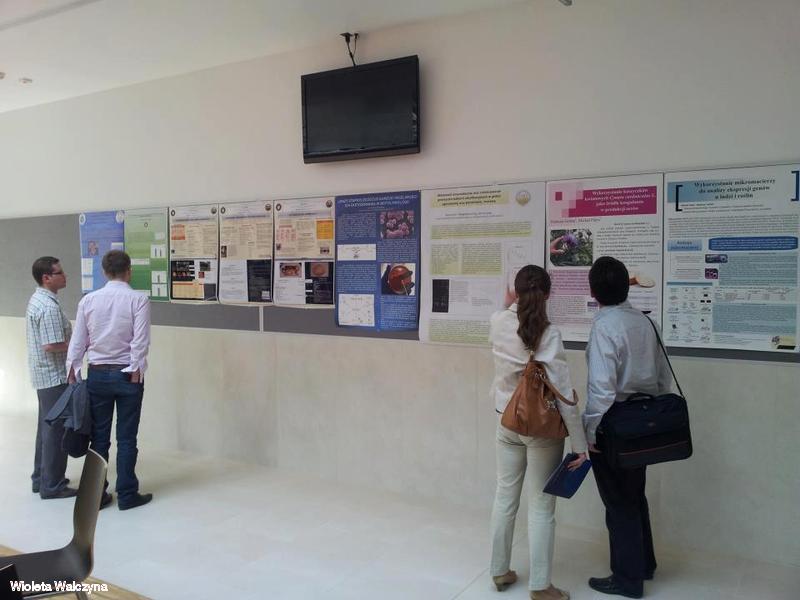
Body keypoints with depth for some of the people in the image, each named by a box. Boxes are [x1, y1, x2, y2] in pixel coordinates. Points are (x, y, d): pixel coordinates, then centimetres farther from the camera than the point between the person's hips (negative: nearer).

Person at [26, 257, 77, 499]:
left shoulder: (37, 300, 11)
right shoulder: (50, 307, -22)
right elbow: (51, 345, -27)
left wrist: (75, 340, 10)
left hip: (44, 374, 10)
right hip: (55, 376, -10)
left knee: (46, 427, 19)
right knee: (56, 430, -1)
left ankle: (41, 478, 29)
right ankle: (51, 486, 8)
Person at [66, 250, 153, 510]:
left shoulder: (88, 300, 0)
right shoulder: (138, 300, -10)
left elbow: (78, 341, 3)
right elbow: (140, 342, -13)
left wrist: (73, 372, 11)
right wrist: (136, 372, -5)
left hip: (97, 374, 3)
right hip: (127, 374, -3)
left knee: (99, 437, 11)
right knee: (126, 438, 5)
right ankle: (126, 495, 13)